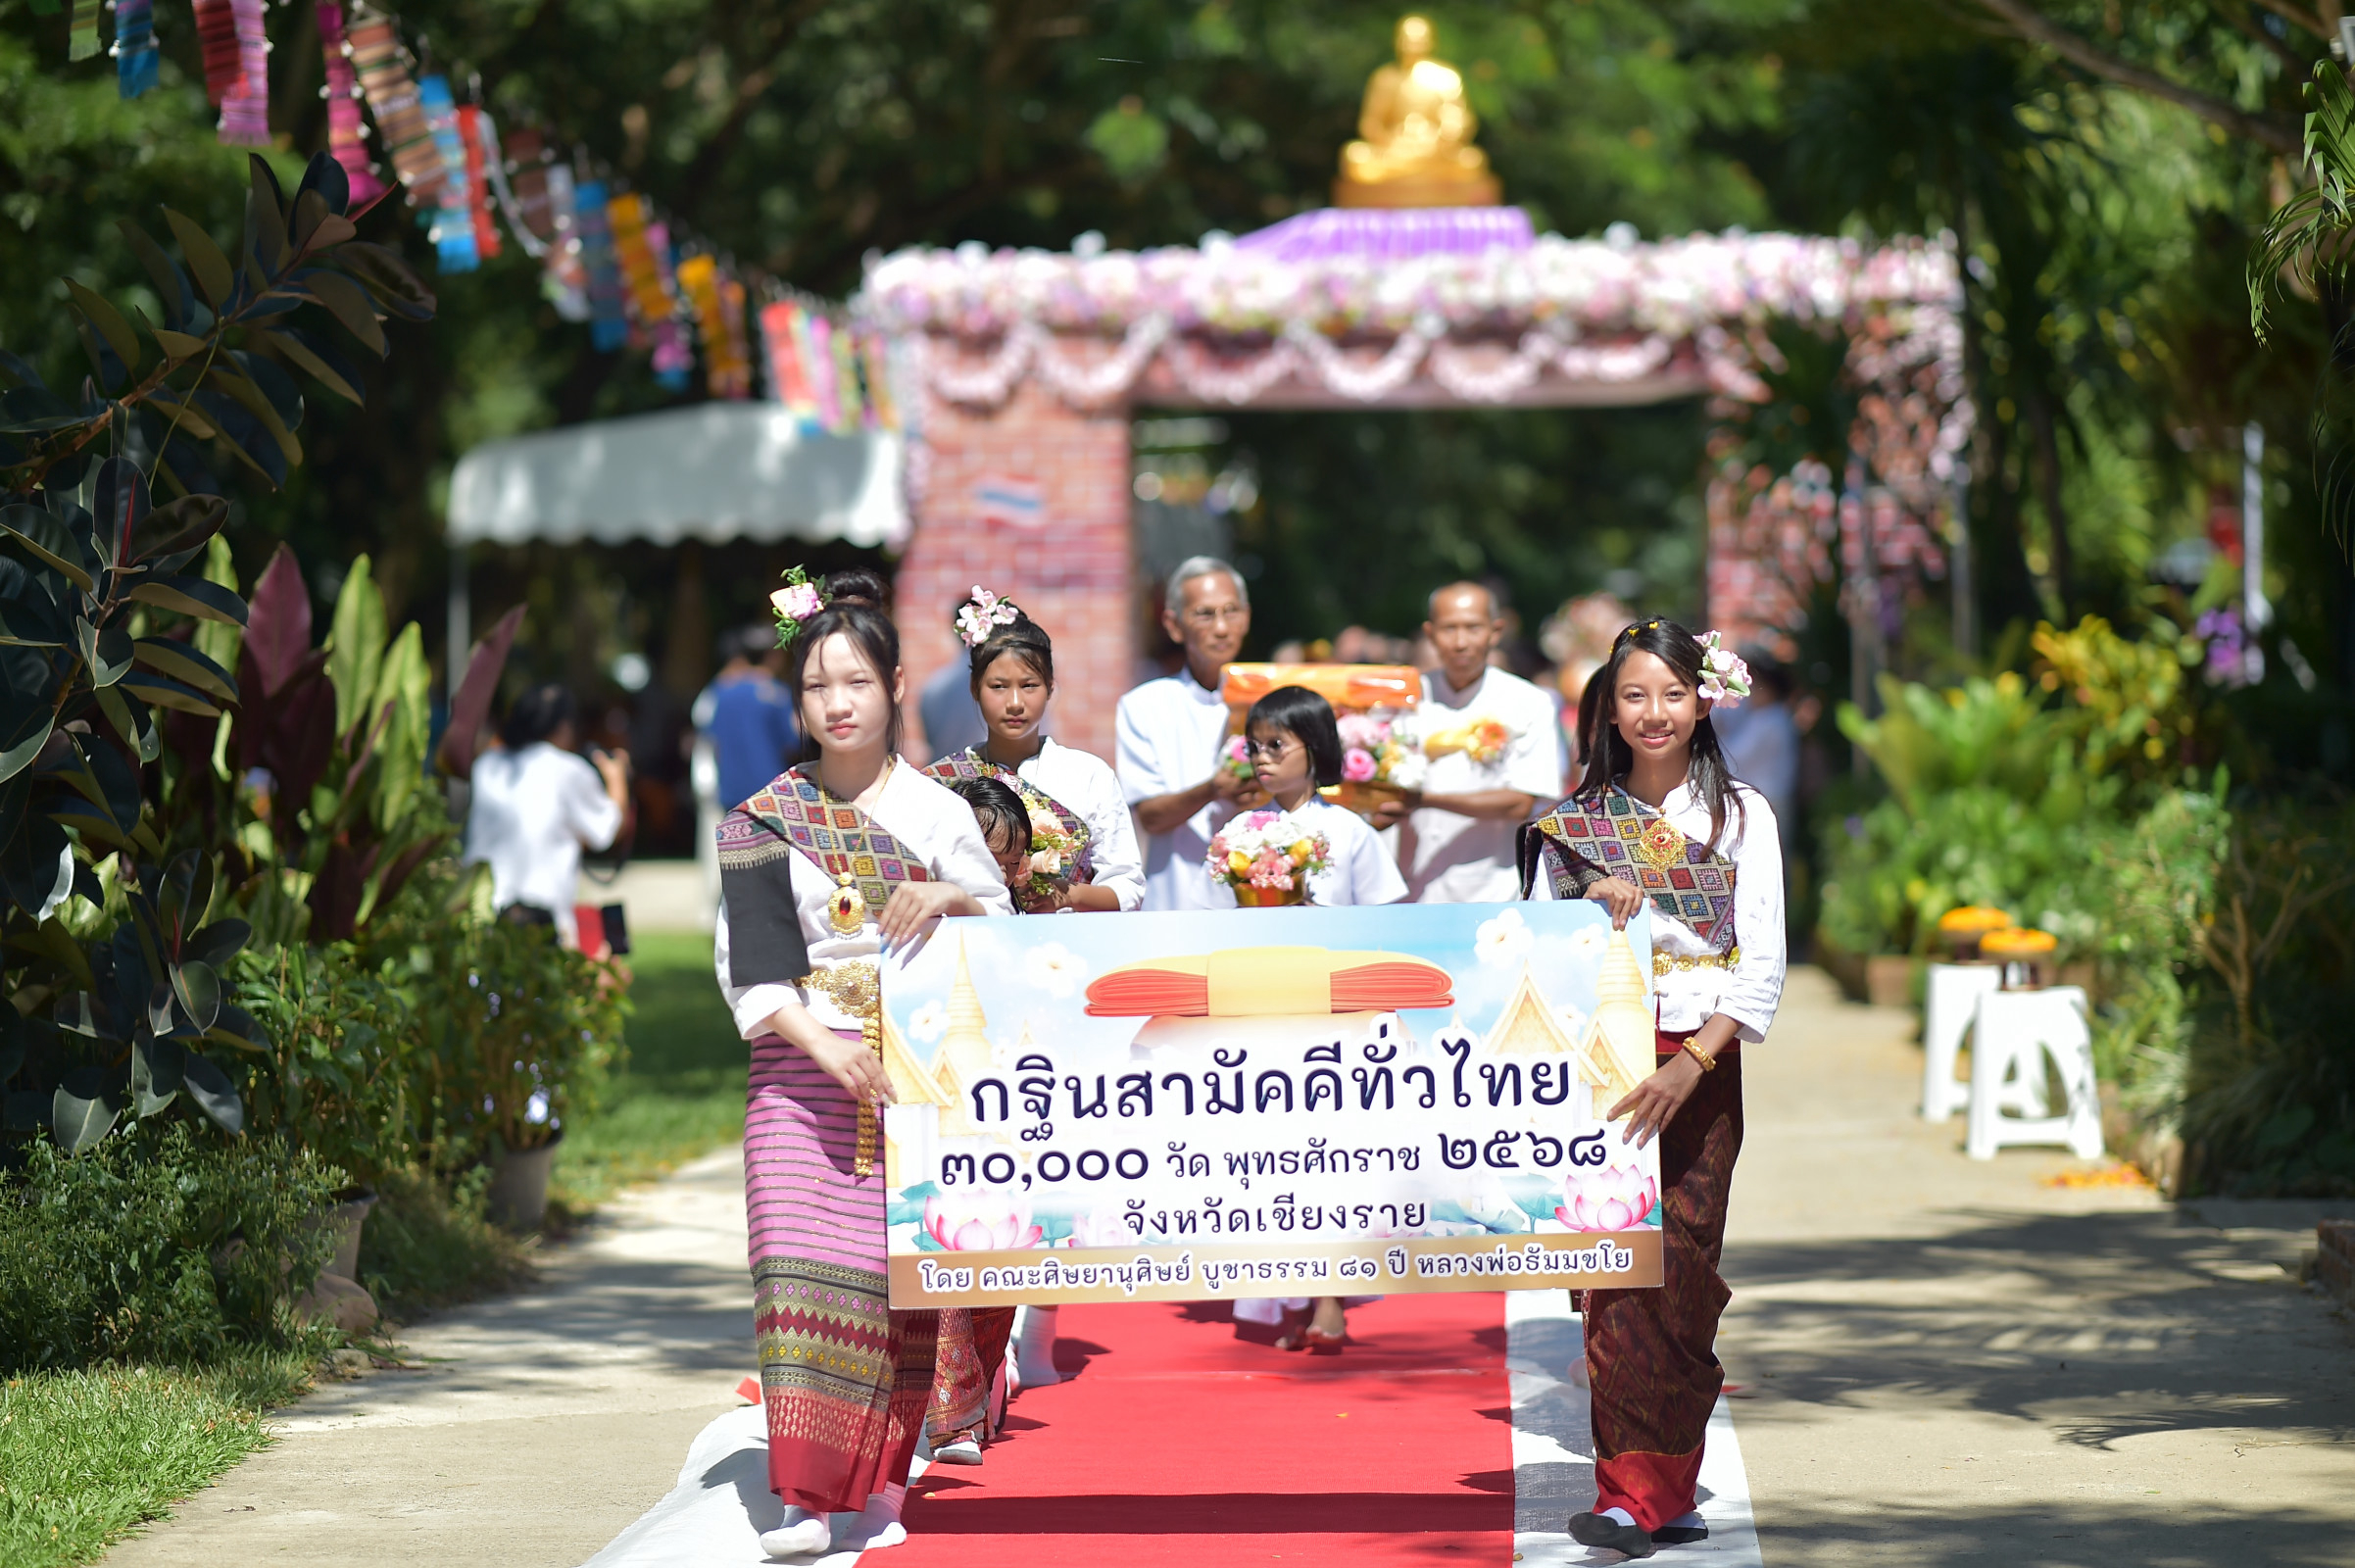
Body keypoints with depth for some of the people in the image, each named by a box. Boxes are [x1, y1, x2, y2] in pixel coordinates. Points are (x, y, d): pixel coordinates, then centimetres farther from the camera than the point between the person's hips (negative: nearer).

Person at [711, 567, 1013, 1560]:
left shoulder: (936, 811, 9)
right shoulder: (763, 824, 7)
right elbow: (751, 964, -1)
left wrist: (955, 900, -13)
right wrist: (828, 1050, -14)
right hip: (803, 1071, -1)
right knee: (805, 1269, -12)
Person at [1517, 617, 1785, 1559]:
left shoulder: (1740, 816, 3)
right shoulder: (1576, 822, 9)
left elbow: (1762, 965, -3)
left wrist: (1692, 1063, -15)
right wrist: (1592, 906, -12)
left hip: (1701, 1070, -1)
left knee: (1683, 1272, -4)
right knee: (1620, 1271, -6)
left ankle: (1662, 1489, -1)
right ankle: (1637, 1492, -5)